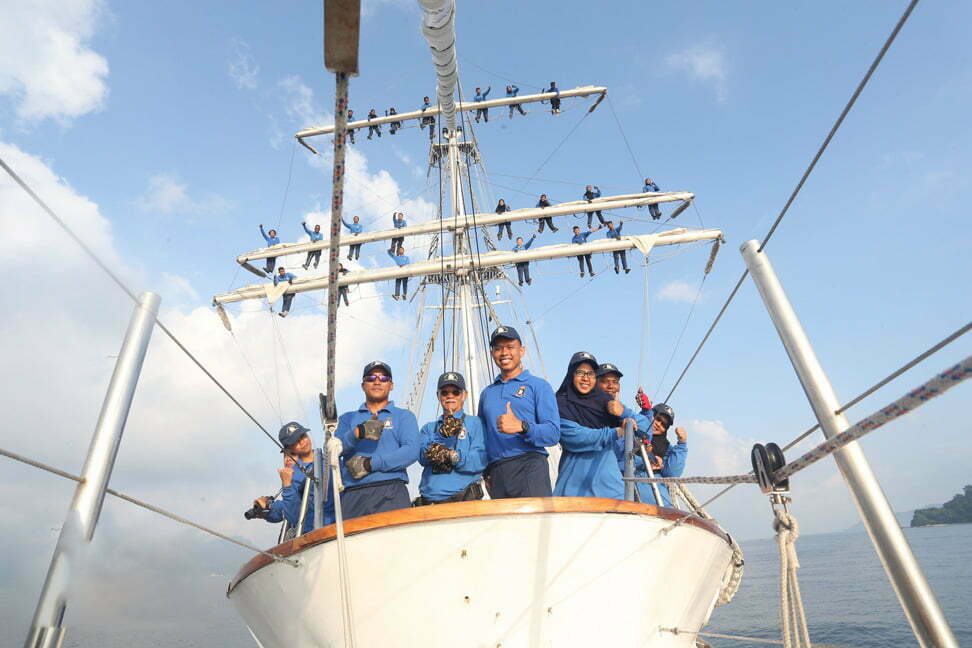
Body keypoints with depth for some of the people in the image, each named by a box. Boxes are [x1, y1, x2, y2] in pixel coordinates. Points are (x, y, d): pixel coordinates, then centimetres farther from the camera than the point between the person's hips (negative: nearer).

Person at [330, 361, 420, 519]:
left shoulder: (404, 416, 16)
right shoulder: (348, 418, 24)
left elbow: (412, 451, -1)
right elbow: (335, 448, 6)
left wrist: (370, 464, -7)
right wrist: (358, 433, -14)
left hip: (391, 490, -2)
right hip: (352, 495, 2)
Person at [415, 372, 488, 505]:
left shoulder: (475, 423, 8)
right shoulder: (429, 428, 18)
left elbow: (480, 460, -5)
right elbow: (422, 457, 0)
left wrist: (452, 456, -18)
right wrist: (442, 435, -14)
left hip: (464, 499, -3)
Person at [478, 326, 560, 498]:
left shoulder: (538, 385, 6)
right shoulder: (487, 393, 20)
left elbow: (553, 433, -4)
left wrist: (522, 427, -21)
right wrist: (485, 474, 9)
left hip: (529, 466, -4)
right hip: (496, 473, 4)